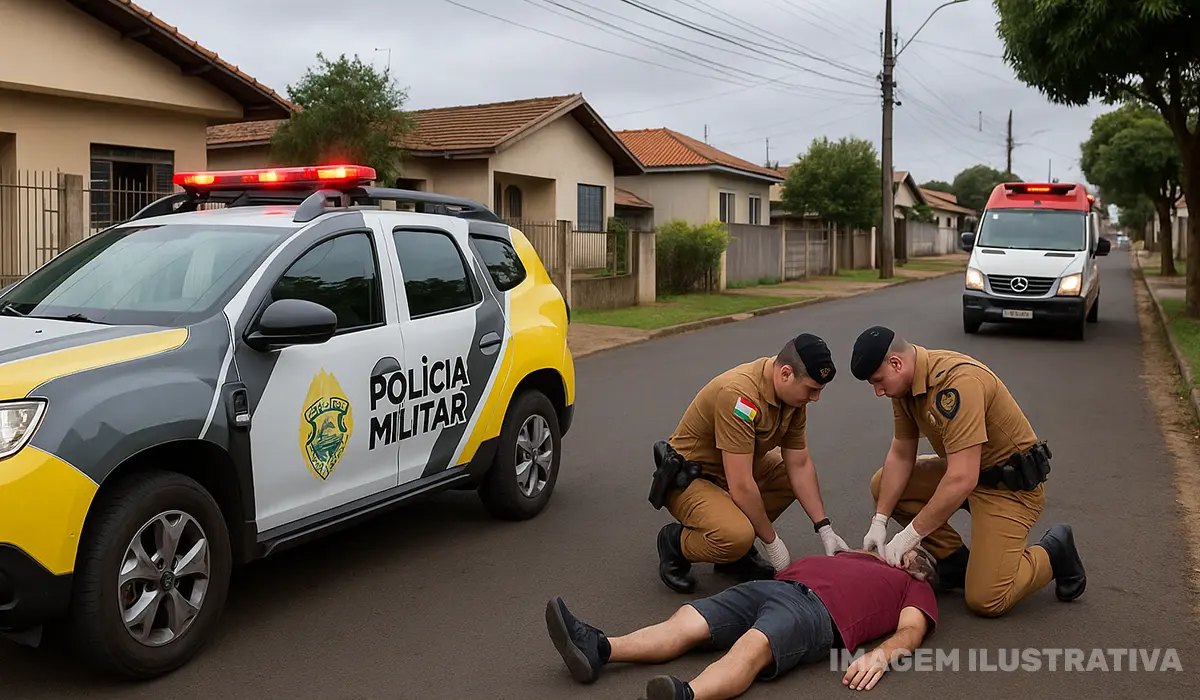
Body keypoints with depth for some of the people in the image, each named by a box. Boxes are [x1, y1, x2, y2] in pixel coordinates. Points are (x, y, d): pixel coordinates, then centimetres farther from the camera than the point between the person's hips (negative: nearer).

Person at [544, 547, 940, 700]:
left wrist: (881, 654, -13)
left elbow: (911, 631, 5)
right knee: (687, 621, -16)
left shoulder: (916, 588, 24)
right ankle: (598, 650, -33)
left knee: (753, 647, -37)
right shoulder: (865, 555, 42)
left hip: (820, 609, -7)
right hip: (777, 583, 7)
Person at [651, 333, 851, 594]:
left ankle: (738, 553, 8)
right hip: (688, 479, -9)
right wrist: (772, 541, -20)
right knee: (737, 536, -33)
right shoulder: (739, 395, -33)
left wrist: (825, 529, -3)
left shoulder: (793, 392, -6)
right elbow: (741, 487, -32)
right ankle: (675, 543, -1)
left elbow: (799, 465, 1)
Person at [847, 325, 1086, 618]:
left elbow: (962, 480, -34)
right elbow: (900, 455, 4)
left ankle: (1054, 552, 11)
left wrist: (910, 534, -27)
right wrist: (879, 521, -3)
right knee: (883, 485, -1)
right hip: (967, 471, 9)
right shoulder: (906, 383, -4)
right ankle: (956, 562, 6)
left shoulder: (958, 382, -32)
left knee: (985, 600, -14)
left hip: (1012, 484, -9)